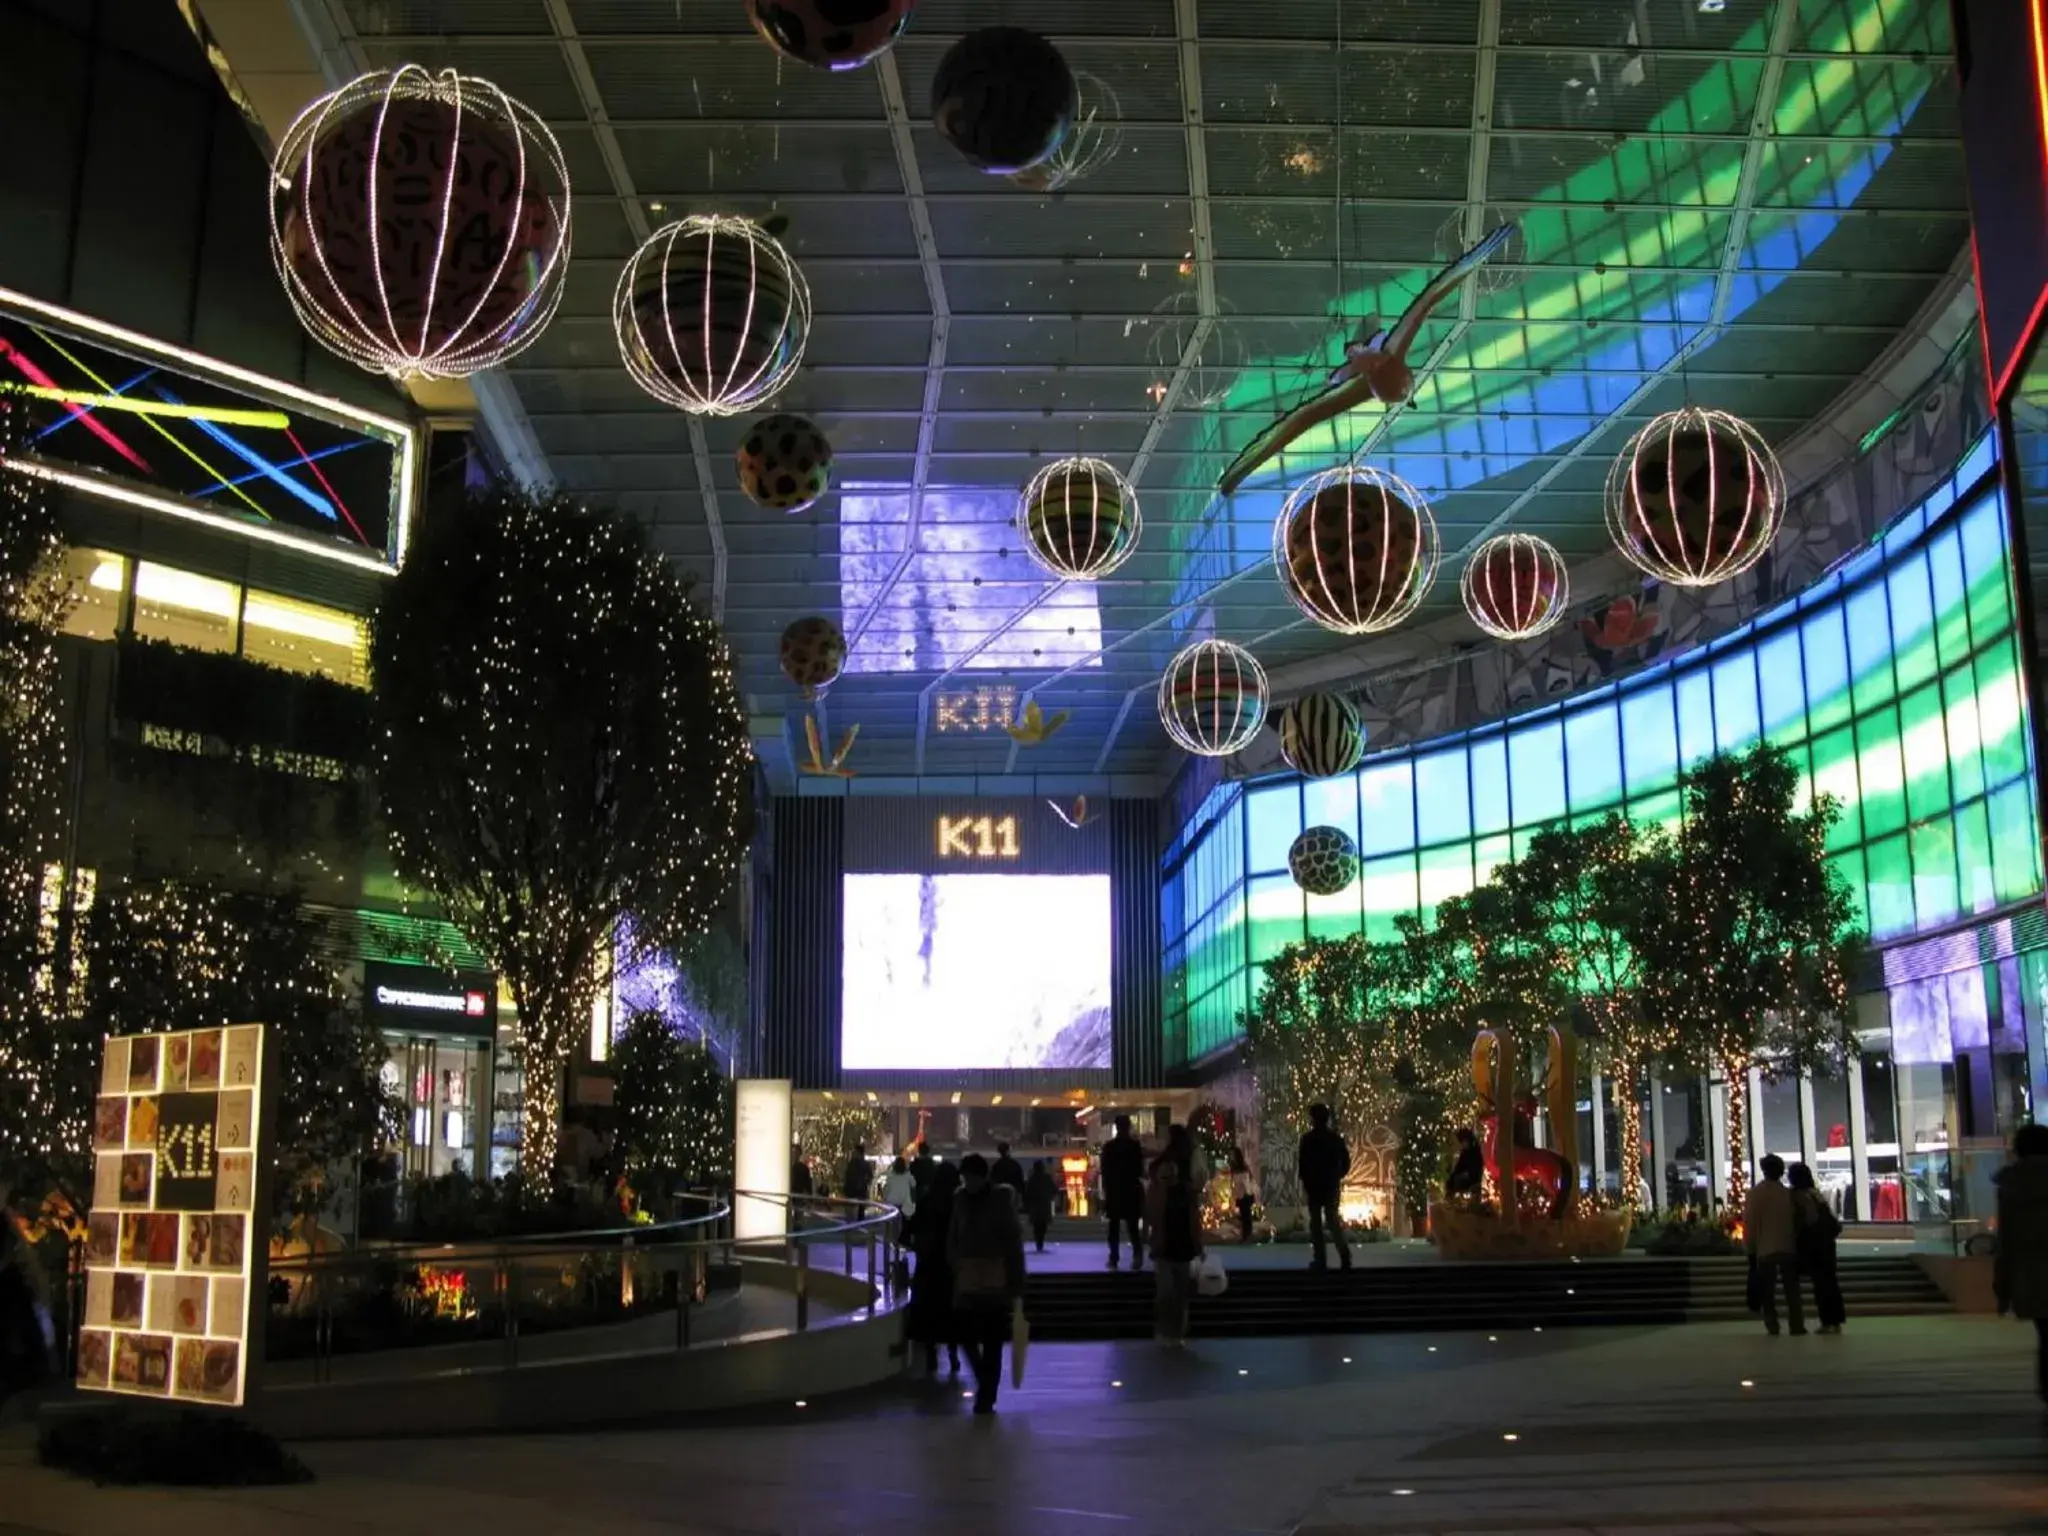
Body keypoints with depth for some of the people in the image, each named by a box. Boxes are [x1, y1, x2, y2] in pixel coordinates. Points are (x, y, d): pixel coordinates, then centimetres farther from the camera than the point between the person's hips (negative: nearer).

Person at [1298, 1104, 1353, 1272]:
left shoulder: (1308, 1138, -9)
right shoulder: (1336, 1138, 4)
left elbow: (1303, 1163, -13)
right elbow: (1346, 1161, 5)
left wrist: (1303, 1183, -5)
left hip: (1313, 1185, -4)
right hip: (1332, 1185, 4)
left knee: (1316, 1222, 4)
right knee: (1333, 1220, 9)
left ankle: (1321, 1260, 3)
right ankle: (1344, 1252, -10)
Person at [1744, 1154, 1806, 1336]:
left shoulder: (1756, 1193, -5)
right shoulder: (1788, 1193, 3)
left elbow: (1749, 1223, -6)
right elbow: (1796, 1220, 6)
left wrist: (1750, 1248, 0)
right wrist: (1796, 1242, 14)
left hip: (1765, 1249, -2)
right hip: (1789, 1247, 2)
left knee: (1767, 1290, 3)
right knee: (1792, 1288, 8)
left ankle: (1772, 1327, -3)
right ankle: (1797, 1325, 3)